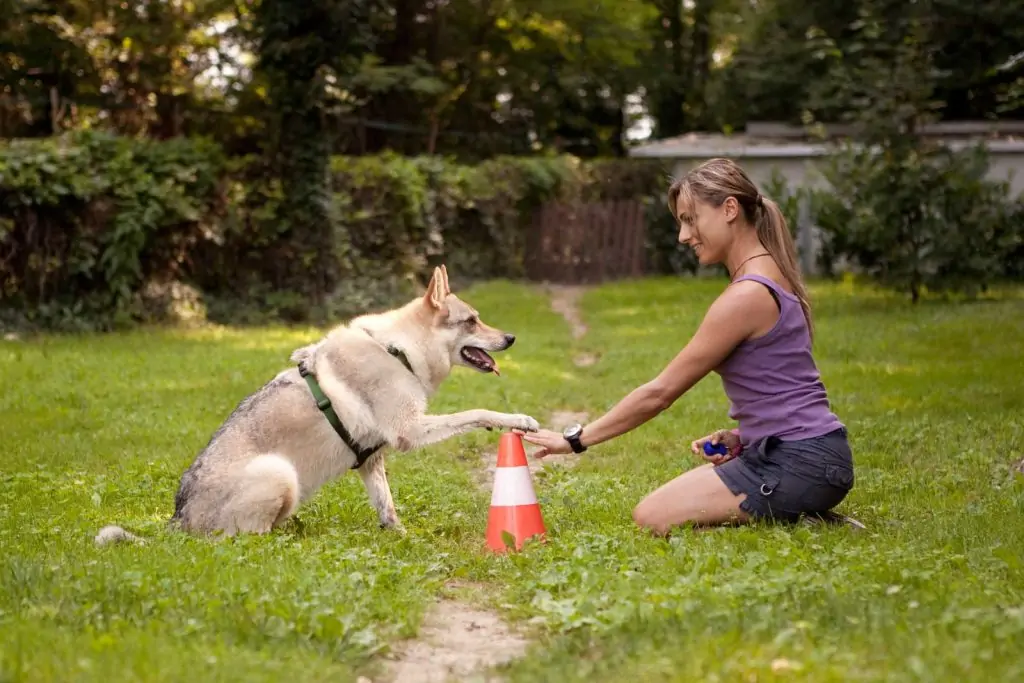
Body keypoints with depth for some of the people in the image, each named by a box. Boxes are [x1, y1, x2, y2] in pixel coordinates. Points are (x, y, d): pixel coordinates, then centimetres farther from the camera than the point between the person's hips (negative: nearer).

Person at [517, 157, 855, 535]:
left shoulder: (746, 296, -18)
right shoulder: (770, 278, 12)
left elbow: (659, 392, -16)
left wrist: (576, 439, -9)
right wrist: (738, 436, 1)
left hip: (798, 463, -10)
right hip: (807, 451, 10)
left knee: (652, 517, -8)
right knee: (659, 502, 18)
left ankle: (801, 521, -5)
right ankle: (801, 513, 10)